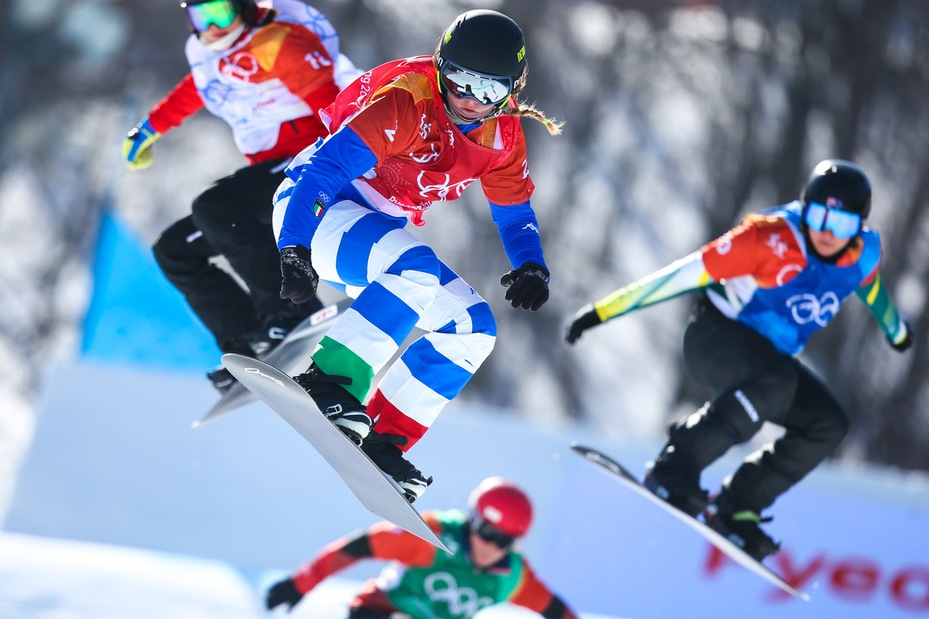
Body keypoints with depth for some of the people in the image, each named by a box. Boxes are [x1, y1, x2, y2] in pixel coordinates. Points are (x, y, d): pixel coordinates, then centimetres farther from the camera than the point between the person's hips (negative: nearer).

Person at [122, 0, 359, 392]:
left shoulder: (279, 43, -17)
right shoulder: (209, 54, 9)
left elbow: (330, 99, -26)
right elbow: (196, 89, 31)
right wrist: (151, 127, 37)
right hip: (271, 170, 10)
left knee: (214, 207, -31)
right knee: (175, 251, 7)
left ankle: (291, 314, -33)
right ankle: (249, 350, -6)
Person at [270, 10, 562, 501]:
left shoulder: (502, 135, -1)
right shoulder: (406, 103, -24)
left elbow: (515, 213, 12)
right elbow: (323, 169, -29)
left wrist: (531, 267, -10)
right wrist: (295, 251, -41)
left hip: (379, 240, 8)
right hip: (314, 212, -8)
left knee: (472, 328, -3)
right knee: (417, 269, -35)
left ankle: (384, 442, -3)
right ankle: (330, 382, -34)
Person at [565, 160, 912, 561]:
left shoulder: (864, 254, -6)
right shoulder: (771, 238, -25)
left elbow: (870, 287, 21)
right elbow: (687, 272, -25)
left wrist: (896, 329, 42)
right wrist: (605, 310, -25)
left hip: (766, 355, 7)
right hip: (717, 334, -7)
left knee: (828, 425, -8)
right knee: (776, 381, -36)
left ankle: (737, 506, -2)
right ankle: (674, 469, -35)